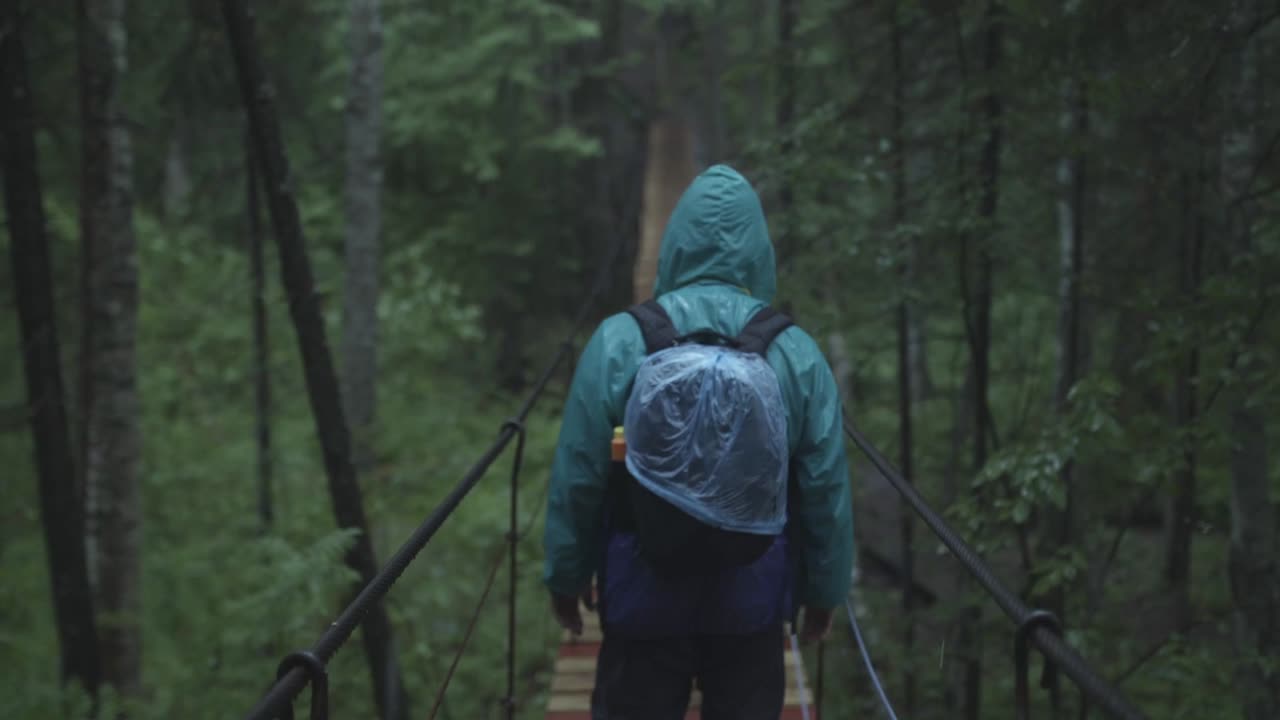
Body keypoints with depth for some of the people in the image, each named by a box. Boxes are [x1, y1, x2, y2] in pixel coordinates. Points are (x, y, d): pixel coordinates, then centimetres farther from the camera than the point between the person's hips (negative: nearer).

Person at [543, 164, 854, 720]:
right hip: (754, 600, 1)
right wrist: (823, 590, 10)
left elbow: (577, 476, -6)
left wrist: (567, 574, 8)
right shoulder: (797, 352, -6)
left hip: (644, 596, -1)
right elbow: (827, 486, -2)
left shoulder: (619, 341, -9)